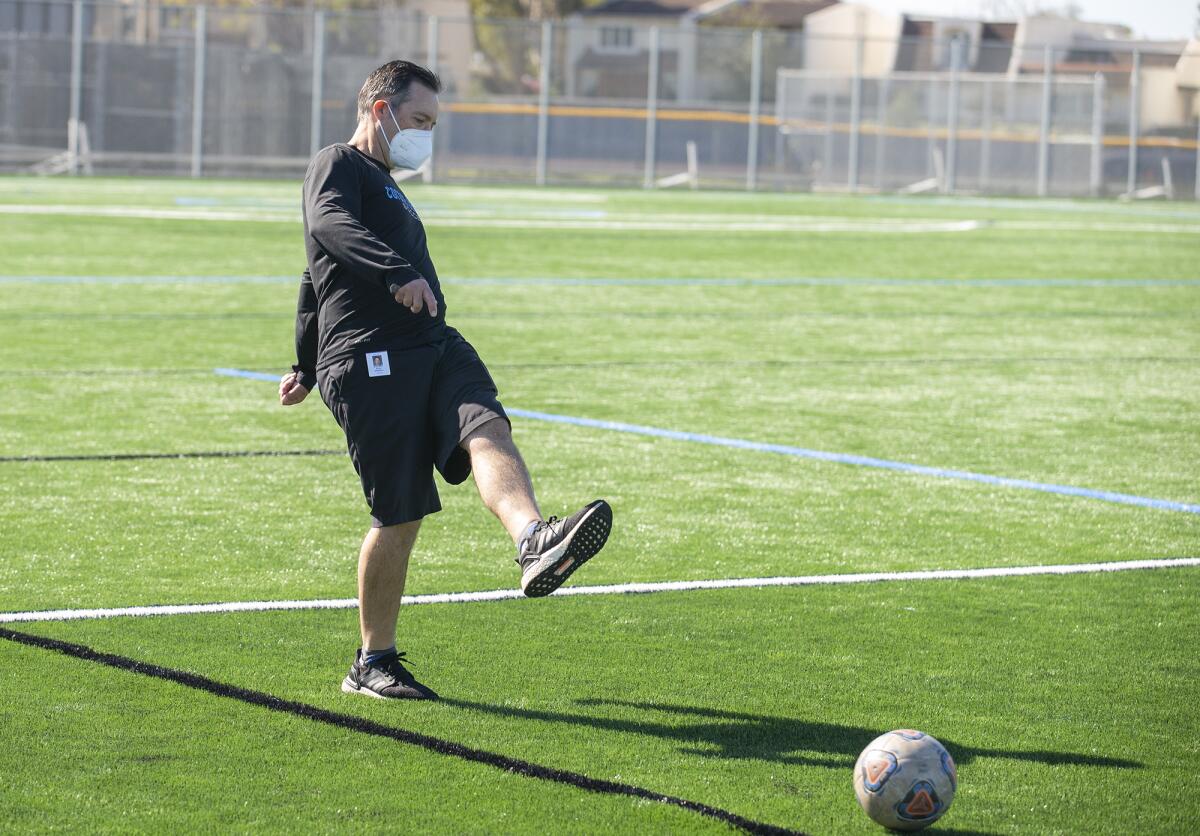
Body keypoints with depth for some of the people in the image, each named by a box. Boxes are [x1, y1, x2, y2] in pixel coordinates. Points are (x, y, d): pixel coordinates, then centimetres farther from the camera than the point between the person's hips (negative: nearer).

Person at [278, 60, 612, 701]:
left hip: (435, 349, 8)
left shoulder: (384, 186, 31)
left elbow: (315, 283, 40)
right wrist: (398, 275, -38)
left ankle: (533, 543, -53)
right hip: (371, 364, -8)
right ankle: (372, 663, 8)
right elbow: (330, 223, -23)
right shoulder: (338, 165, 2)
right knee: (400, 516, -7)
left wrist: (306, 368, 48)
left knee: (488, 431, -24)